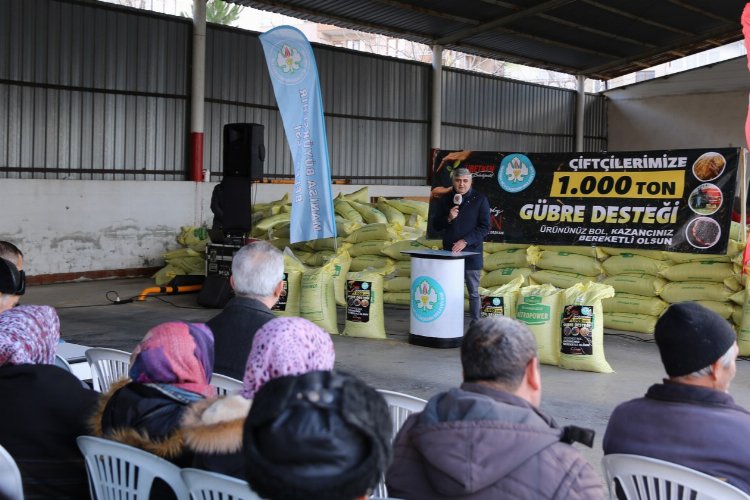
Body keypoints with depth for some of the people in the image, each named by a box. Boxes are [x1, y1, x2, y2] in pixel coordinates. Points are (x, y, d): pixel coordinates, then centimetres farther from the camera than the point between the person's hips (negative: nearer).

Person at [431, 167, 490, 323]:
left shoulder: (480, 199, -1)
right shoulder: (445, 200, 10)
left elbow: (485, 227, -5)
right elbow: (436, 224, 12)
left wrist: (465, 241, -14)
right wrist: (448, 218, -9)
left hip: (471, 252, -3)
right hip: (449, 251, 3)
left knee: (473, 292, 3)